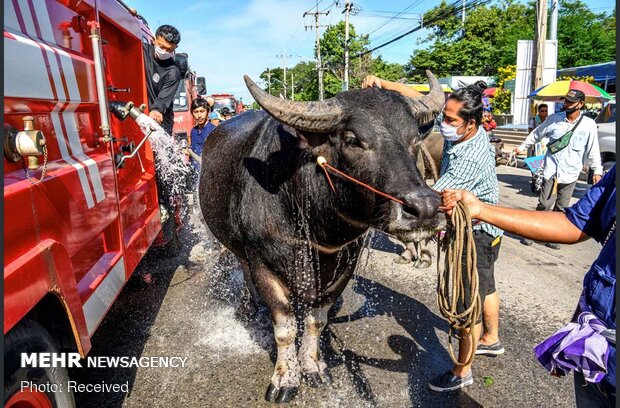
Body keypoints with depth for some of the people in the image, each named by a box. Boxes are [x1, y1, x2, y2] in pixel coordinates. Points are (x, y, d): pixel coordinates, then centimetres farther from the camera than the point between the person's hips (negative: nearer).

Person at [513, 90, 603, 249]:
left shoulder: (589, 125, -3)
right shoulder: (554, 118, 0)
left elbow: (593, 150, 2)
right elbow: (536, 134, 13)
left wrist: (597, 171, 2)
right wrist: (522, 147, 18)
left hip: (570, 174, 1)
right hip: (551, 171, 0)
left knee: (561, 208, 9)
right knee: (544, 204, -4)